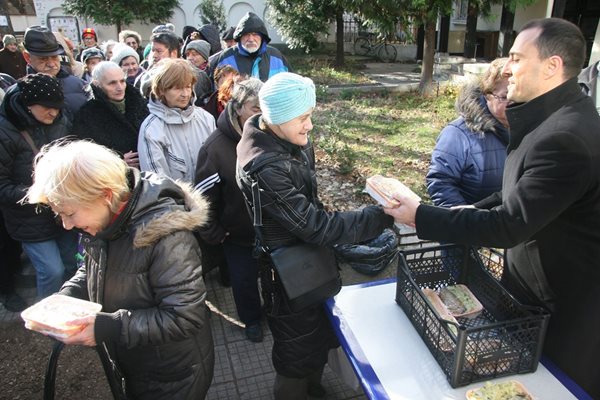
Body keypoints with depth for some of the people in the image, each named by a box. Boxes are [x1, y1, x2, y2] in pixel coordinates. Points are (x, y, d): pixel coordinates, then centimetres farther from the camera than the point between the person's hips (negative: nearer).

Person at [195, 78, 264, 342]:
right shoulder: (216, 146, -22)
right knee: (244, 280, 17)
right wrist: (214, 235, -8)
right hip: (238, 234, -2)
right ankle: (251, 319, 46)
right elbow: (204, 197, -13)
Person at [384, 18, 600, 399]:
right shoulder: (557, 114, 1)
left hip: (565, 300, -8)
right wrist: (474, 211, 2)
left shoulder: (566, 137, -32)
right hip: (534, 281, 9)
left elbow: (510, 225, -30)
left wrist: (421, 217, -24)